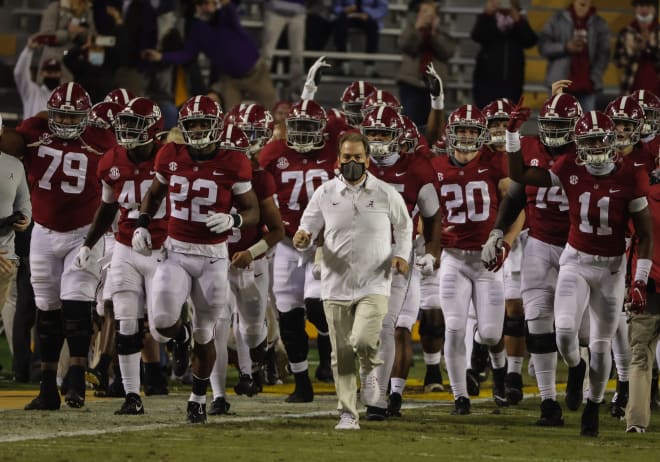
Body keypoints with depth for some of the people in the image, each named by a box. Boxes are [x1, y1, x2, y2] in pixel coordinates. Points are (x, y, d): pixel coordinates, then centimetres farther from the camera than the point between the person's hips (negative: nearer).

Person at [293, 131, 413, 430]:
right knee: (341, 355, 3)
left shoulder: (386, 194, 1)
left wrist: (402, 254, -1)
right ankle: (348, 414, 15)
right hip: (336, 287, 2)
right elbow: (308, 227, 8)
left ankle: (369, 370, 13)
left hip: (374, 285, -2)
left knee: (363, 341, -22)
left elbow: (404, 227, 16)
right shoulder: (325, 194, 2)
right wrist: (302, 238, -16)